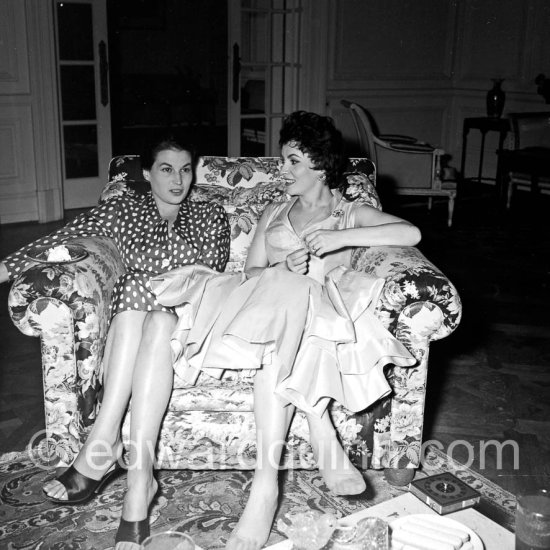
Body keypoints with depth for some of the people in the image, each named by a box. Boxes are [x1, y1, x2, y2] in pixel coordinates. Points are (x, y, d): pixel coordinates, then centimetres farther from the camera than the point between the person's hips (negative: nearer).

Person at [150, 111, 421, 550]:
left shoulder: (352, 214, 20)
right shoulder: (274, 213, 29)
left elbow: (412, 233, 0)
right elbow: (252, 272, 15)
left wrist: (340, 238, -10)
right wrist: (285, 267, -9)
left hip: (325, 310, -2)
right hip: (269, 299, 2)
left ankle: (267, 480, -39)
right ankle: (323, 436, -37)